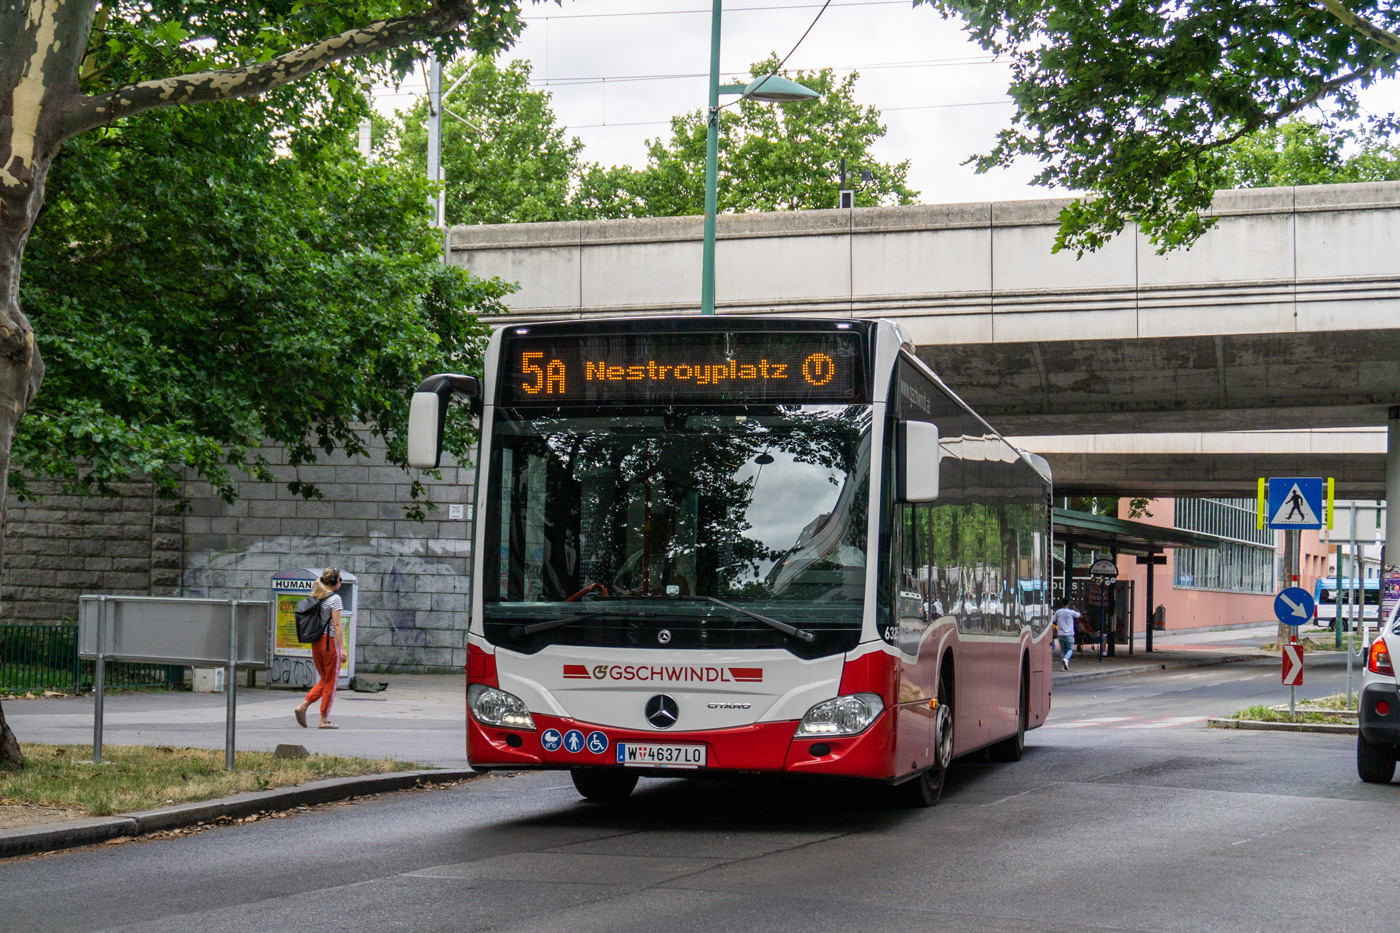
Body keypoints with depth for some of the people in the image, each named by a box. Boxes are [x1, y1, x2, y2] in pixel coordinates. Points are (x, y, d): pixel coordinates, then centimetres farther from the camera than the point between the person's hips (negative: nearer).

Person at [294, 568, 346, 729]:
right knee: (330, 682, 2)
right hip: (330, 641, -7)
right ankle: (324, 719, 5)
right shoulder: (334, 599, -11)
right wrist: (342, 648, -15)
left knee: (324, 680, 17)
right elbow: (337, 625, -15)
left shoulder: (316, 598, 11)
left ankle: (303, 706, 2)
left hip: (316, 642, 7)